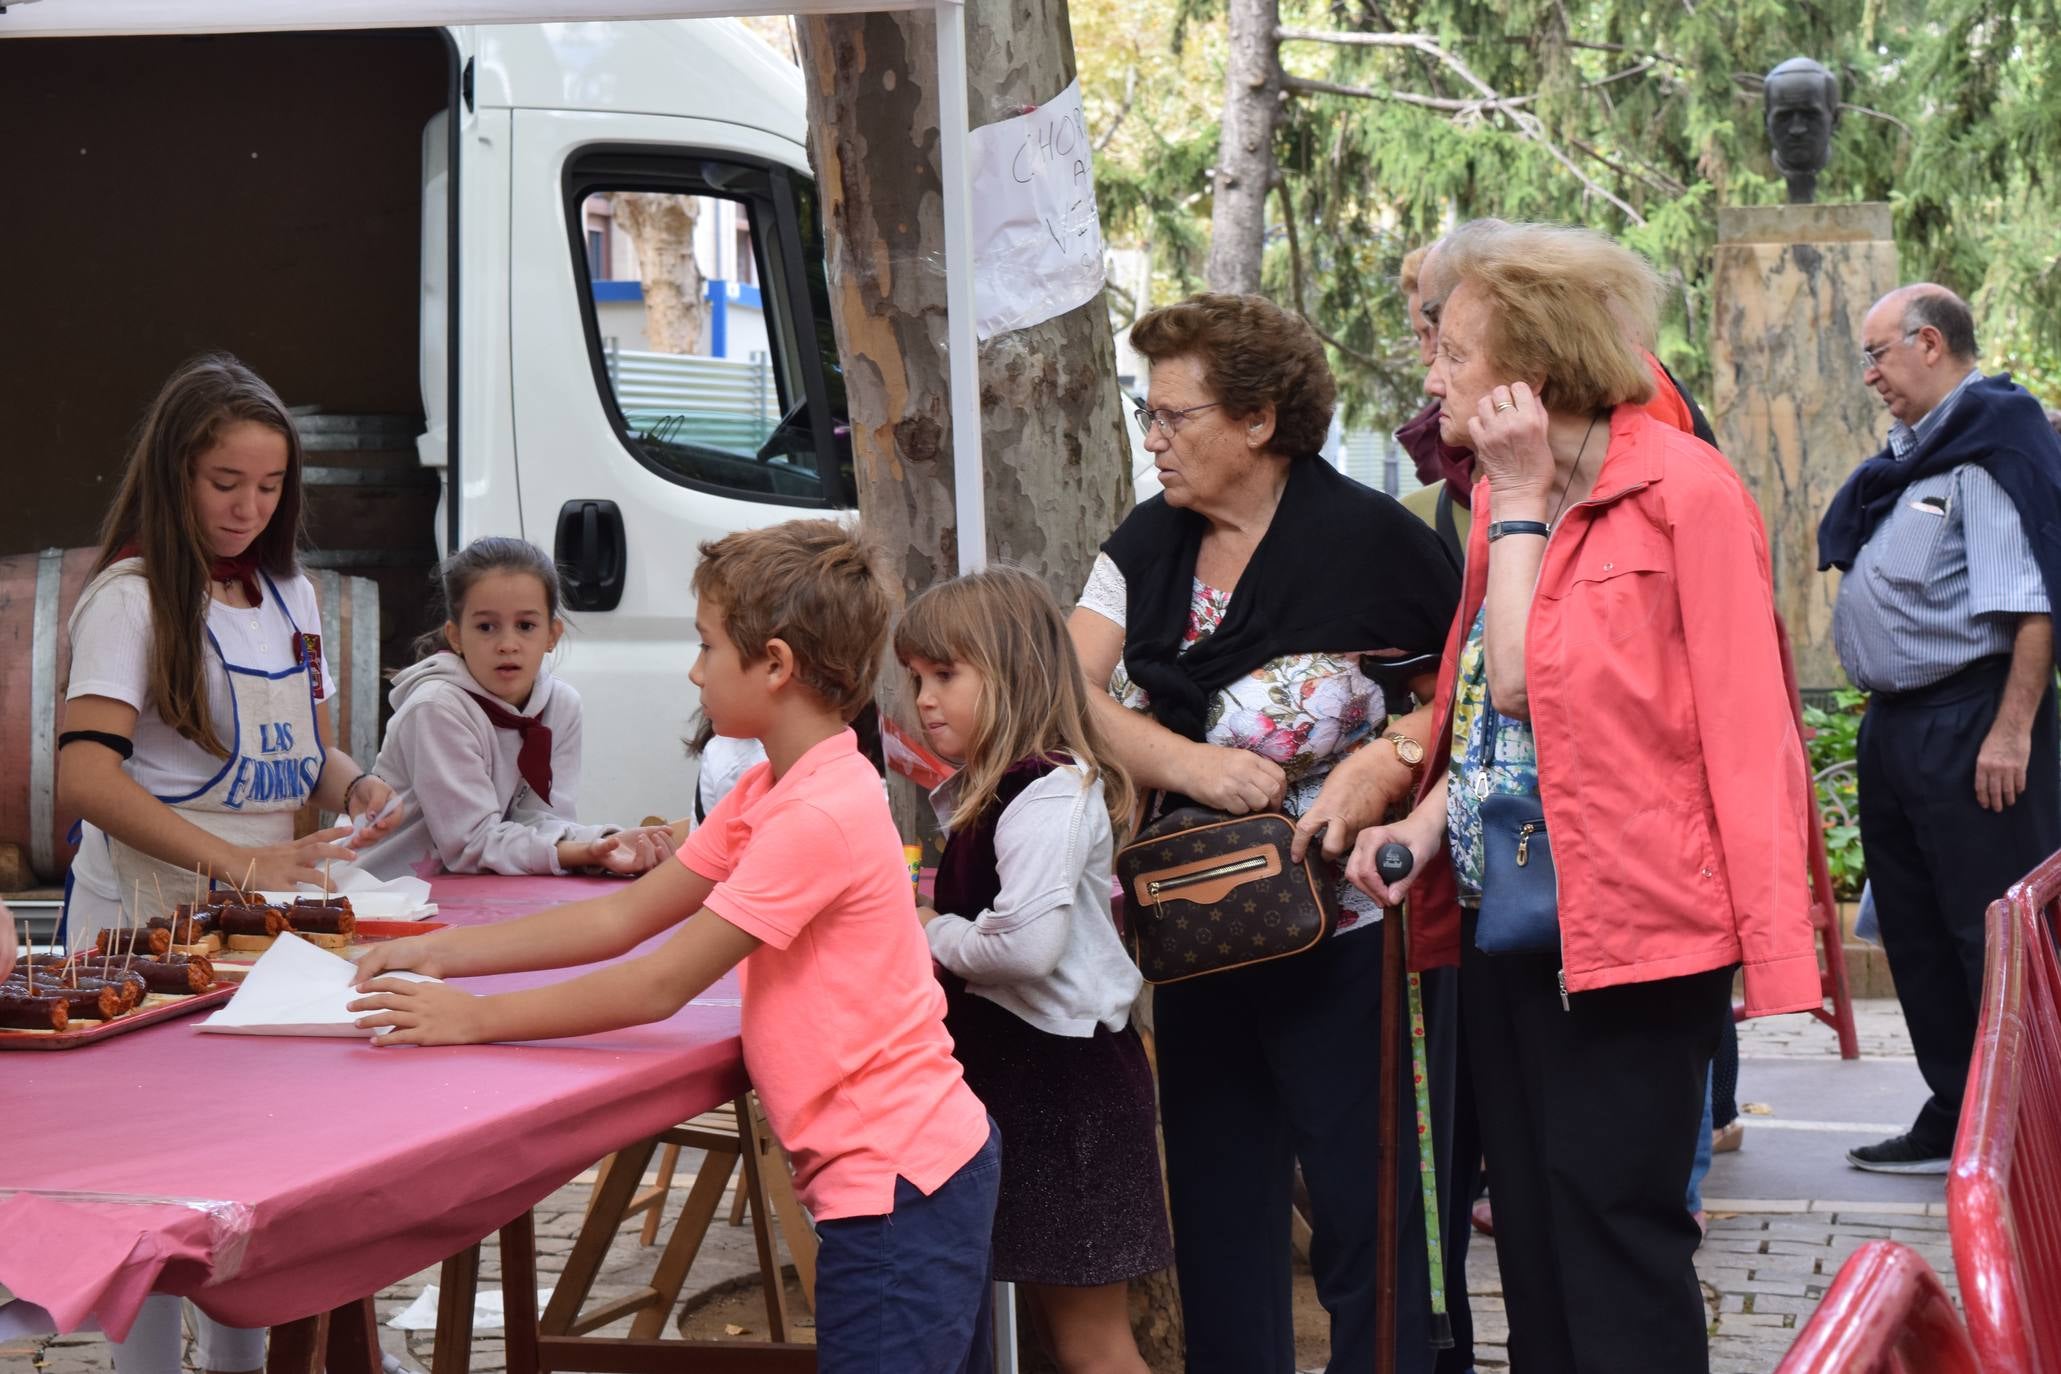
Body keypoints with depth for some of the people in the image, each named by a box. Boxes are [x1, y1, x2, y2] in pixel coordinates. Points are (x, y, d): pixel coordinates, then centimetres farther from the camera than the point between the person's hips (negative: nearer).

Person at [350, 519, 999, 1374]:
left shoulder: (820, 816, -21)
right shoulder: (768, 795, 12)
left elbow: (658, 987, -20)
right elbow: (623, 918, 10)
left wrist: (476, 1018, -15)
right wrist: (446, 953, 3)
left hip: (897, 1182, -10)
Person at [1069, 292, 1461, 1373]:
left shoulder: (1368, 540, -10)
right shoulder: (1148, 545, 7)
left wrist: (1384, 762, -22)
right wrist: (1191, 764, -18)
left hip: (1339, 931, -6)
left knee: (1360, 1211, -1)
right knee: (1214, 1205, 14)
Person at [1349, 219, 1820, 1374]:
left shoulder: (1684, 490, -12)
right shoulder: (1509, 496, 14)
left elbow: (1532, 683, -19)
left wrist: (1523, 501, -13)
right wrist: (1427, 823, -1)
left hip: (1629, 931, -8)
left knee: (1614, 1235, -4)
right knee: (1533, 1236, 13)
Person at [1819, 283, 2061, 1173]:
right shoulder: (1909, 455, 16)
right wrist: (1881, 721, 18)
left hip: (1972, 725, -10)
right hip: (1896, 725, 10)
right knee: (1917, 933, 14)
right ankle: (1954, 1122, 24)